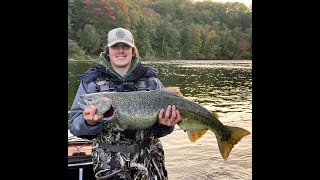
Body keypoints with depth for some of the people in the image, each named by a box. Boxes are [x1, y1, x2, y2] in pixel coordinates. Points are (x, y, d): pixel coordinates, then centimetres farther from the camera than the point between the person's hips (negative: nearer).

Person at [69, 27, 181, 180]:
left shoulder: (150, 79, 1)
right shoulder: (91, 81, -2)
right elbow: (74, 125, -4)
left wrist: (163, 124, -18)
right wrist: (89, 122, -25)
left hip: (149, 157, 1)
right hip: (110, 161, -1)